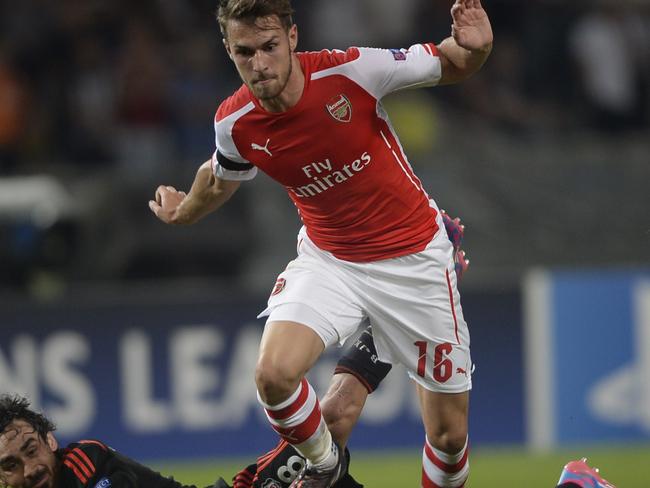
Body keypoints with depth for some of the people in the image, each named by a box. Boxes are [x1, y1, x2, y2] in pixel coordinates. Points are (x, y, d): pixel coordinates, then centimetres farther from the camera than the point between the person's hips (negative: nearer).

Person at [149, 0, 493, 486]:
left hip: (413, 258, -2)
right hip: (328, 259, 2)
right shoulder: (235, 124, -12)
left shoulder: (350, 70, -22)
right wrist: (184, 211, 31)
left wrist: (471, 47, -31)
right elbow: (221, 177, 14)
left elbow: (453, 67, -9)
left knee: (450, 435, -1)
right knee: (274, 373, -25)